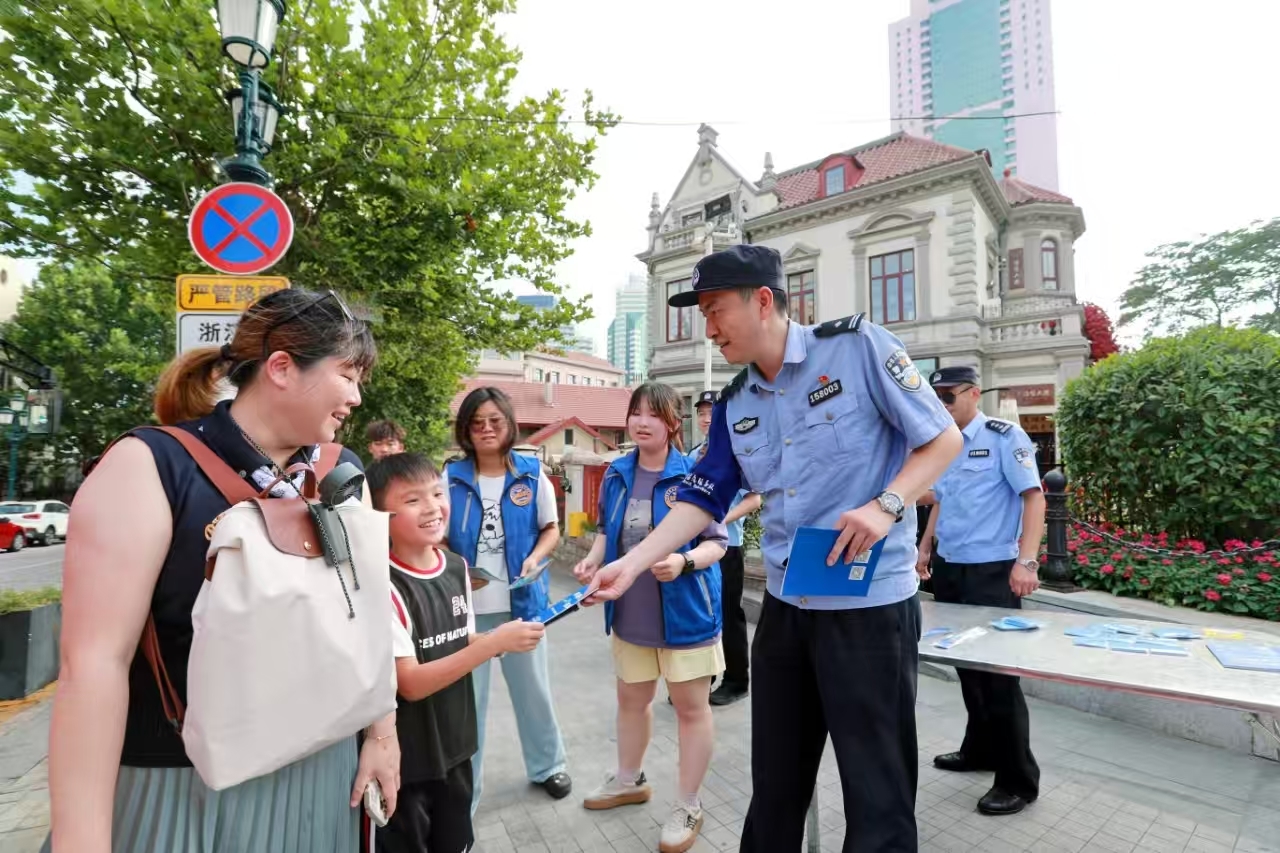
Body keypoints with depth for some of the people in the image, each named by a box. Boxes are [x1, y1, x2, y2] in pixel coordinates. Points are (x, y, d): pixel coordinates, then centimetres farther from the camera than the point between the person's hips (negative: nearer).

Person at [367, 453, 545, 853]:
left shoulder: (457, 567, -3)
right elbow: (410, 684, -24)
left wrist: (497, 642, -11)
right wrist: (495, 642, -28)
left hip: (455, 744, 6)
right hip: (404, 758, -6)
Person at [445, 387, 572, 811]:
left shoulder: (533, 475, -3)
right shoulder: (451, 478, -4)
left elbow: (551, 529, 6)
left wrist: (536, 558, -13)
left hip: (521, 600, 1)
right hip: (467, 605, 0)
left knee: (533, 688, 16)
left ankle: (547, 766, 38)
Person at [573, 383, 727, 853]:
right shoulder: (616, 474, 1)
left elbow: (717, 542, -13)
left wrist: (686, 561, -31)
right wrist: (592, 560, -6)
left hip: (685, 611, -5)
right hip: (630, 612, 5)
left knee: (691, 707, 10)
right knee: (631, 699, 23)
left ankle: (688, 806, 30)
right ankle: (628, 779, 47)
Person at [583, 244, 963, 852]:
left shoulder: (858, 346, -9)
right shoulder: (733, 407, 6)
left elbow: (944, 438, -5)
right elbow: (701, 501, 7)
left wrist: (886, 505, -21)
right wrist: (630, 564, -2)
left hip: (870, 603, -5)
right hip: (784, 606, 5)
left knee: (877, 787, 9)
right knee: (775, 780, 19)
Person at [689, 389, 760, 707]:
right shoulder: (692, 455, 10)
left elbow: (754, 499, -12)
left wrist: (723, 520, -21)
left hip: (725, 545, -6)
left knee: (728, 614, 6)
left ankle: (736, 680, 23)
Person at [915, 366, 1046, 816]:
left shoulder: (1004, 437, -10)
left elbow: (1034, 496, -14)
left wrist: (1026, 561, -21)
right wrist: (924, 548, 19)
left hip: (991, 573, -7)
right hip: (949, 570, 7)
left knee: (998, 671, 2)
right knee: (967, 664, 17)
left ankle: (1019, 779, 19)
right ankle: (980, 749, 36)